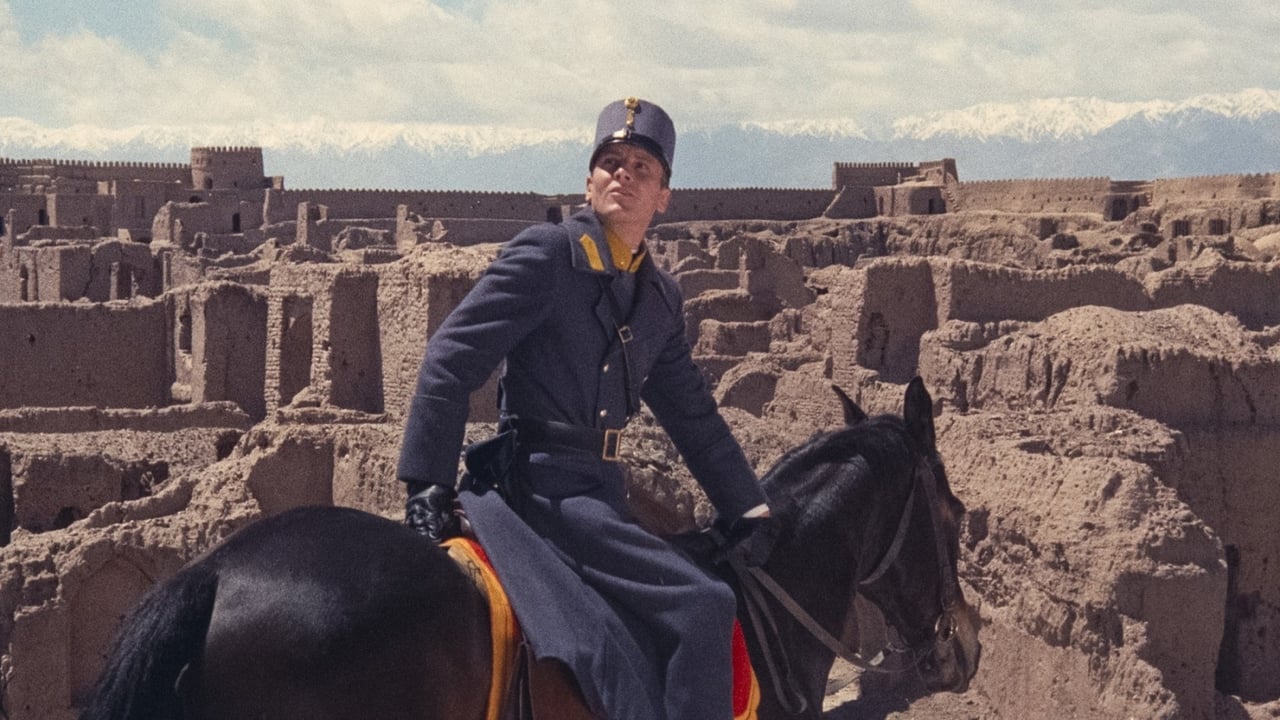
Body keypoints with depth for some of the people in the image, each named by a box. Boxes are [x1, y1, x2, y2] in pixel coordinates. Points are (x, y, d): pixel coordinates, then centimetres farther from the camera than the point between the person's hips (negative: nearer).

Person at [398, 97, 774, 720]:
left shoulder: (660, 299, 16)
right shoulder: (545, 254, -6)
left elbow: (694, 417, 24)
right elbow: (450, 360, -10)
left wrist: (750, 515, 22)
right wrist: (427, 485, -17)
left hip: (598, 495, 8)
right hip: (536, 486, -8)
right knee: (699, 606, -19)